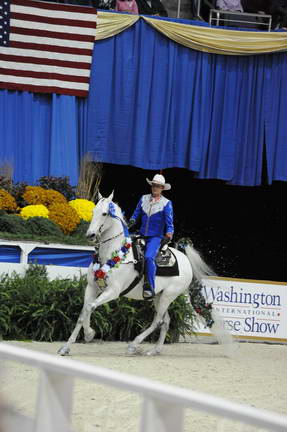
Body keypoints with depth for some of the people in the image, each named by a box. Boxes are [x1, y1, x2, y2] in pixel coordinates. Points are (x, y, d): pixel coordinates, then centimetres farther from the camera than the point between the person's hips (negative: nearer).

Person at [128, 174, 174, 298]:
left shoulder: (166, 203, -1)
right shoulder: (144, 199, 10)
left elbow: (169, 223, -3)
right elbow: (136, 214, 19)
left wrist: (168, 237, -17)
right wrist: (131, 223, 0)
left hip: (156, 237, -6)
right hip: (142, 235, 6)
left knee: (149, 257, -28)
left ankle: (150, 288, -30)